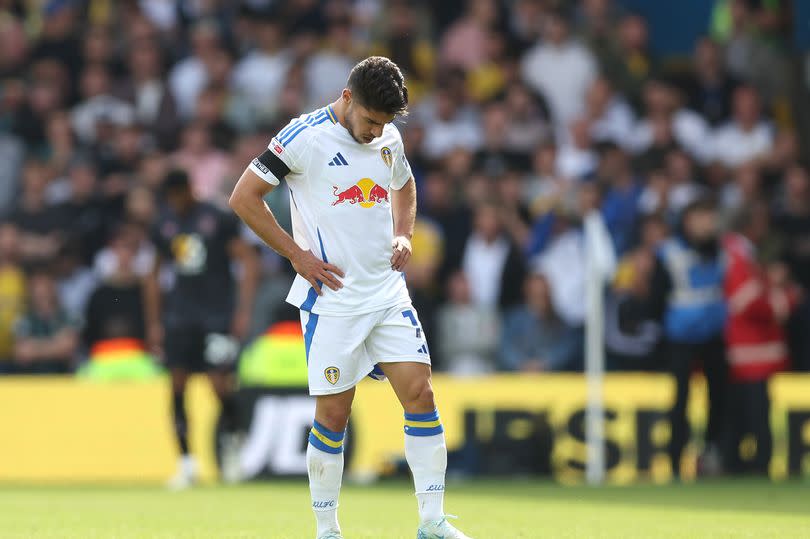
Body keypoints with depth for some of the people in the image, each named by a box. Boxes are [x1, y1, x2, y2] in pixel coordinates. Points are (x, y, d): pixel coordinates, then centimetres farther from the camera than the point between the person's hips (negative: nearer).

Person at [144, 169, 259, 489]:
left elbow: (248, 261, -3)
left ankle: (232, 441, 18)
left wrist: (243, 311, -10)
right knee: (177, 385, -4)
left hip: (218, 315, -4)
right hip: (180, 315, 4)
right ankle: (186, 463, 1)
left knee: (220, 384, -11)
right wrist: (153, 323, 14)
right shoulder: (164, 225, 9)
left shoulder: (217, 220, -4)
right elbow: (154, 275, 18)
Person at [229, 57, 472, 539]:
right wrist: (298, 255, -9)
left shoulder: (389, 138, 8)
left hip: (388, 294, 5)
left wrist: (403, 235, 10)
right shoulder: (304, 137, -11)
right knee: (334, 413, -2)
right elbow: (244, 197, -8)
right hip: (331, 299, -5)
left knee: (420, 394, -5)